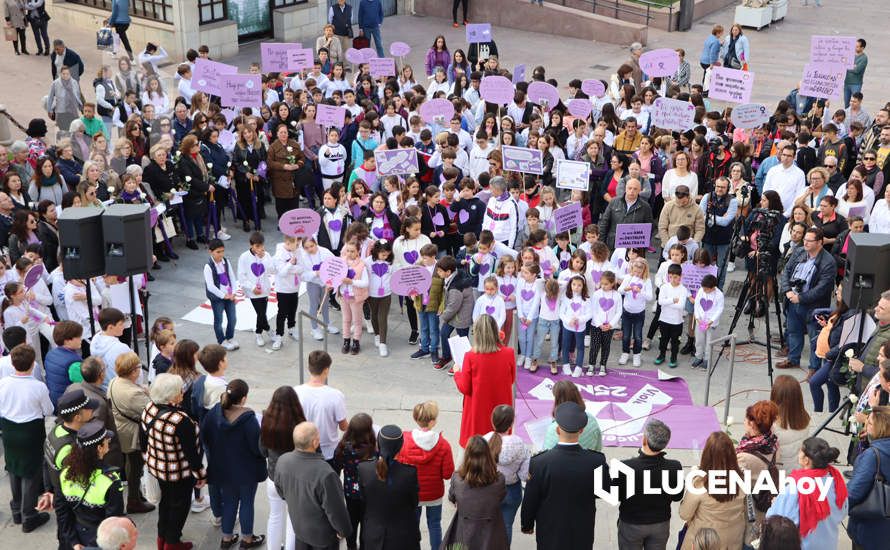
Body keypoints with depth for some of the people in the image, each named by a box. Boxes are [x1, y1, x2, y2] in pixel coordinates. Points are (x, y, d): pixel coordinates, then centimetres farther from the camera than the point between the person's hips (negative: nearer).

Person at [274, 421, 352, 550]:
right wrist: (344, 530, -8)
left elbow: (280, 488, 2)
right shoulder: (325, 474, -39)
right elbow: (335, 509, -27)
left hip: (298, 525, 5)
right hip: (322, 533, -5)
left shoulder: (282, 461, -19)